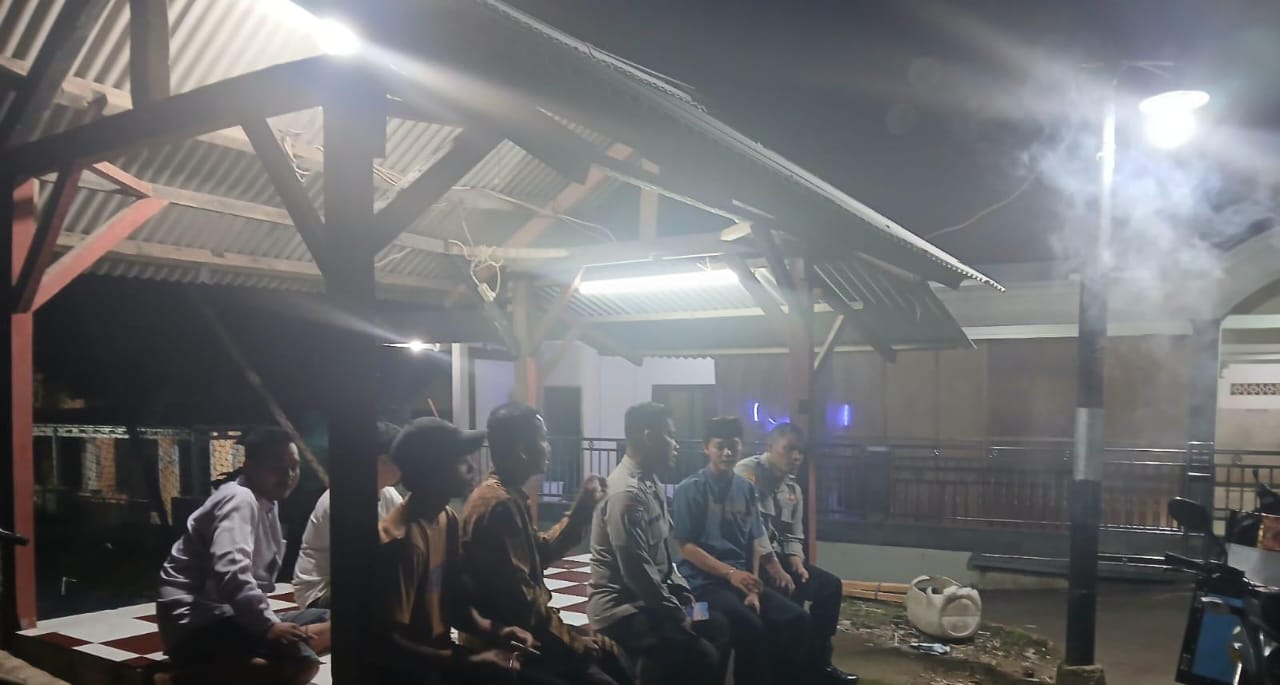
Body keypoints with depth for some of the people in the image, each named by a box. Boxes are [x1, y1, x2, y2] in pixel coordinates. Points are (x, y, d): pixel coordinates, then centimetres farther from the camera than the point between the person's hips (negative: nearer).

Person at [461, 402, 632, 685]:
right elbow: (518, 595, -26)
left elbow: (541, 551, 19)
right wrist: (570, 640, -16)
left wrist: (584, 507, 13)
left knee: (614, 661, 14)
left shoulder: (510, 496, 9)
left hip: (519, 632, 10)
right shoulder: (499, 504, -23)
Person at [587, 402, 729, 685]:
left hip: (650, 598, 10)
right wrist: (679, 616, -15)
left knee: (717, 629, 14)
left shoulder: (651, 483, 9)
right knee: (700, 656, -20)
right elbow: (638, 571, -25)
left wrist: (683, 593, 4)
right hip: (623, 609, -10)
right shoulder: (626, 493, -23)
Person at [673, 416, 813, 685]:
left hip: (743, 578, 6)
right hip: (704, 581, -6)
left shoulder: (746, 488, 10)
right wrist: (730, 573, -19)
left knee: (796, 619, -12)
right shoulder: (690, 489, -7)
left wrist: (753, 589, -3)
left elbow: (755, 542, 10)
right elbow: (686, 546, -11)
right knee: (750, 627, -29)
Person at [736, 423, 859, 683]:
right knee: (790, 592, -28)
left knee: (830, 585, 1)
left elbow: (794, 535, 15)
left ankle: (819, 660, 12)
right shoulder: (747, 472, -13)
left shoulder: (793, 489, 14)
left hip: (778, 556, 9)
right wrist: (772, 566, -26)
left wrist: (796, 563, -6)